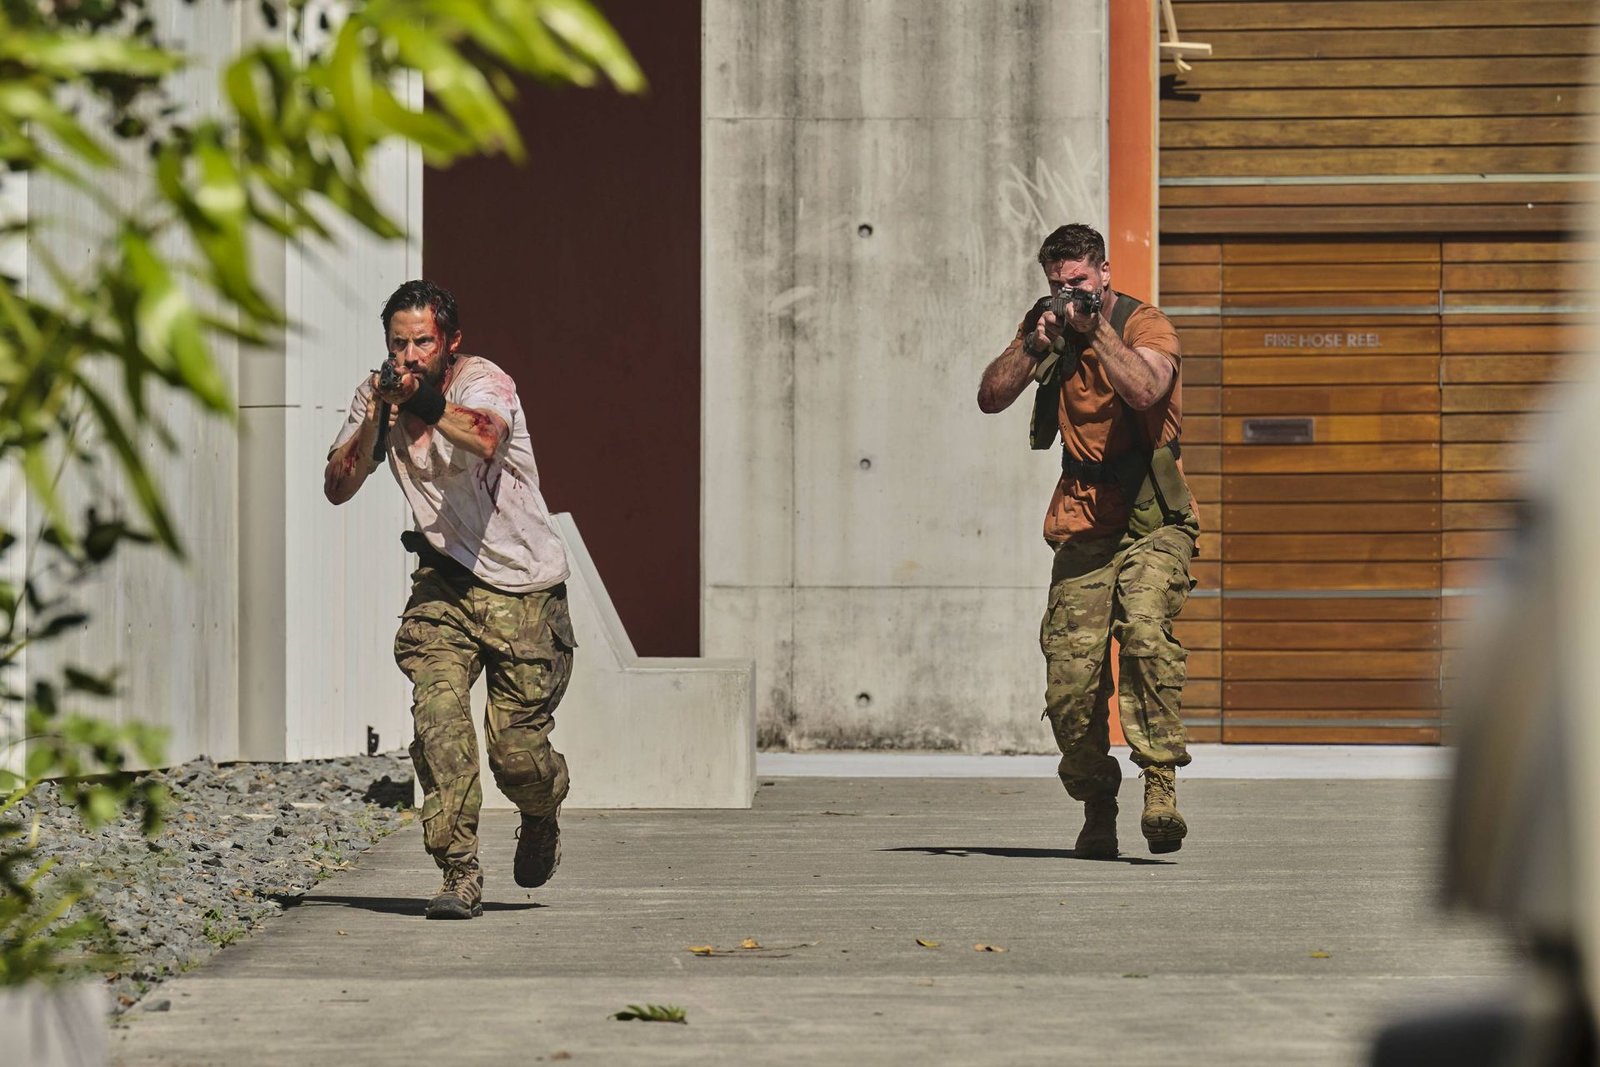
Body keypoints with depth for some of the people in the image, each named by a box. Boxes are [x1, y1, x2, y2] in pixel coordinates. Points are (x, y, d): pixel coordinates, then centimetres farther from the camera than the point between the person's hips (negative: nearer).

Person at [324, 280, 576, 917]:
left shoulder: (485, 384, -16)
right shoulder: (379, 394, 0)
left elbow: (482, 437, -39)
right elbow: (338, 488, -8)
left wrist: (422, 404, -52)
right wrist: (376, 419, -22)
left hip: (524, 588, -4)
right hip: (445, 579, 4)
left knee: (515, 749, -4)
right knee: (438, 710, -21)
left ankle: (541, 817, 32)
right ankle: (460, 876, -17)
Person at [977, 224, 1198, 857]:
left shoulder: (1144, 324, -6)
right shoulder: (1046, 329, 9)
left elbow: (1145, 390, -25)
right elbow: (991, 398, -2)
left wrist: (1098, 330, -25)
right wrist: (1035, 343, -15)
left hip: (1151, 521, -4)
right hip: (1083, 525, 4)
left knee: (1145, 633, -29)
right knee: (1071, 677, -5)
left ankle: (1161, 783, -29)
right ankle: (1097, 809, 12)